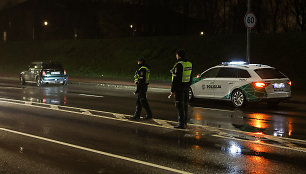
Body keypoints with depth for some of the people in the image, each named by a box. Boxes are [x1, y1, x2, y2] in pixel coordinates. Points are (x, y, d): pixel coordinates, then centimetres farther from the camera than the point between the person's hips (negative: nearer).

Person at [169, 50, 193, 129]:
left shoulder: (179, 65, -16)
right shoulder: (189, 64, 10)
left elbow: (176, 79, -18)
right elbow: (190, 77, 16)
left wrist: (172, 90, -15)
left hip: (179, 87, -8)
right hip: (186, 87, 8)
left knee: (180, 105, -5)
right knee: (185, 105, 12)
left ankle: (181, 124, -6)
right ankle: (185, 123, 18)